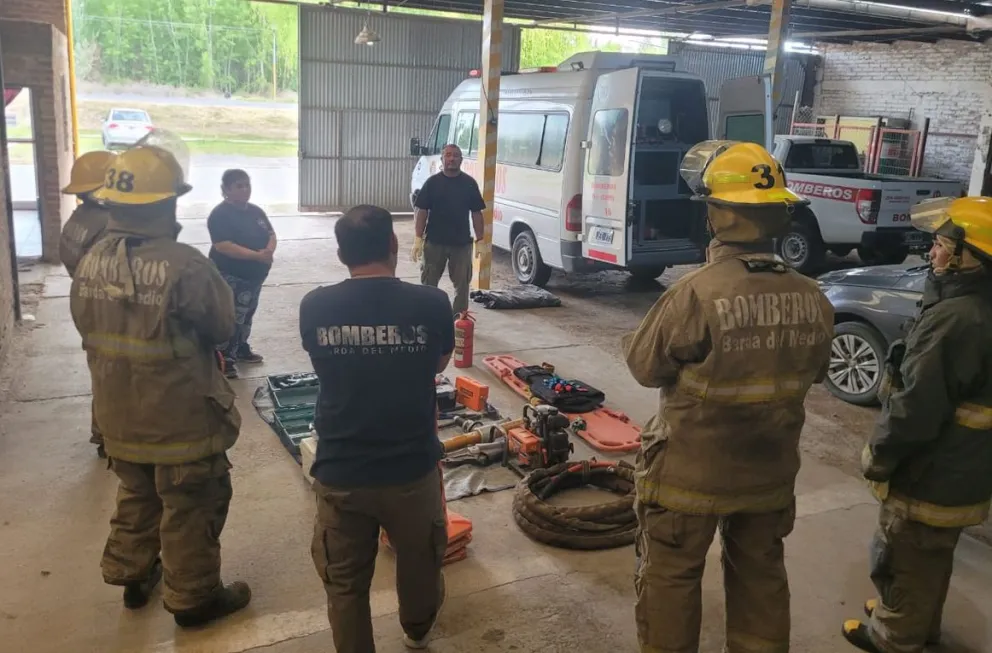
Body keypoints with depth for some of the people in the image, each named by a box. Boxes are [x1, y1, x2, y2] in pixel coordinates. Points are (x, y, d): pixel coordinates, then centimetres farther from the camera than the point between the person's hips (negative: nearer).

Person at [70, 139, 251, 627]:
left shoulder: (90, 262, -4)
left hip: (118, 414, 7)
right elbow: (223, 325, -13)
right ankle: (193, 597, 25)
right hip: (181, 417, -7)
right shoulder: (183, 265, -26)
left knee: (137, 495, 27)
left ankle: (132, 576, 43)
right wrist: (215, 283, 4)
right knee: (191, 509, 11)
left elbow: (88, 328, 8)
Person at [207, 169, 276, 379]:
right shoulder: (220, 215, -16)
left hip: (254, 275, 9)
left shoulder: (256, 211, 10)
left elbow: (271, 234, 10)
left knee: (247, 314, 19)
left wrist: (269, 251, -14)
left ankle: (242, 349, 35)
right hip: (230, 276, -9)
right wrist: (256, 255, -29)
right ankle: (225, 359, -5)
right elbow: (223, 246, -25)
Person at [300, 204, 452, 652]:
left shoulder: (314, 308, -10)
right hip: (412, 468, 1)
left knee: (345, 584, 18)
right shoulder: (432, 304, -14)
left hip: (339, 473, 0)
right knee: (420, 562, 27)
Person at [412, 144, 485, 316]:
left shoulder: (469, 183, 3)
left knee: (462, 284, 7)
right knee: (429, 283, 8)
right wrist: (418, 239, -8)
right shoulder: (432, 182, 0)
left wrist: (480, 239, 0)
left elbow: (476, 213, 5)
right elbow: (421, 211, -2)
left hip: (461, 243, 1)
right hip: (434, 242, -1)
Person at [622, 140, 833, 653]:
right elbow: (814, 371, 6)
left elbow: (645, 365, -14)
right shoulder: (812, 299, -9)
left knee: (670, 577, 15)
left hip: (691, 472, -5)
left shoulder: (696, 293, -26)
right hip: (771, 472, 5)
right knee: (761, 575, 24)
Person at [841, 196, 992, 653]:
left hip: (927, 478, -9)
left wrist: (878, 459, -14)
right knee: (932, 558, 27)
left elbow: (914, 410, -29)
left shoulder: (953, 319, -30)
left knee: (902, 564, 11)